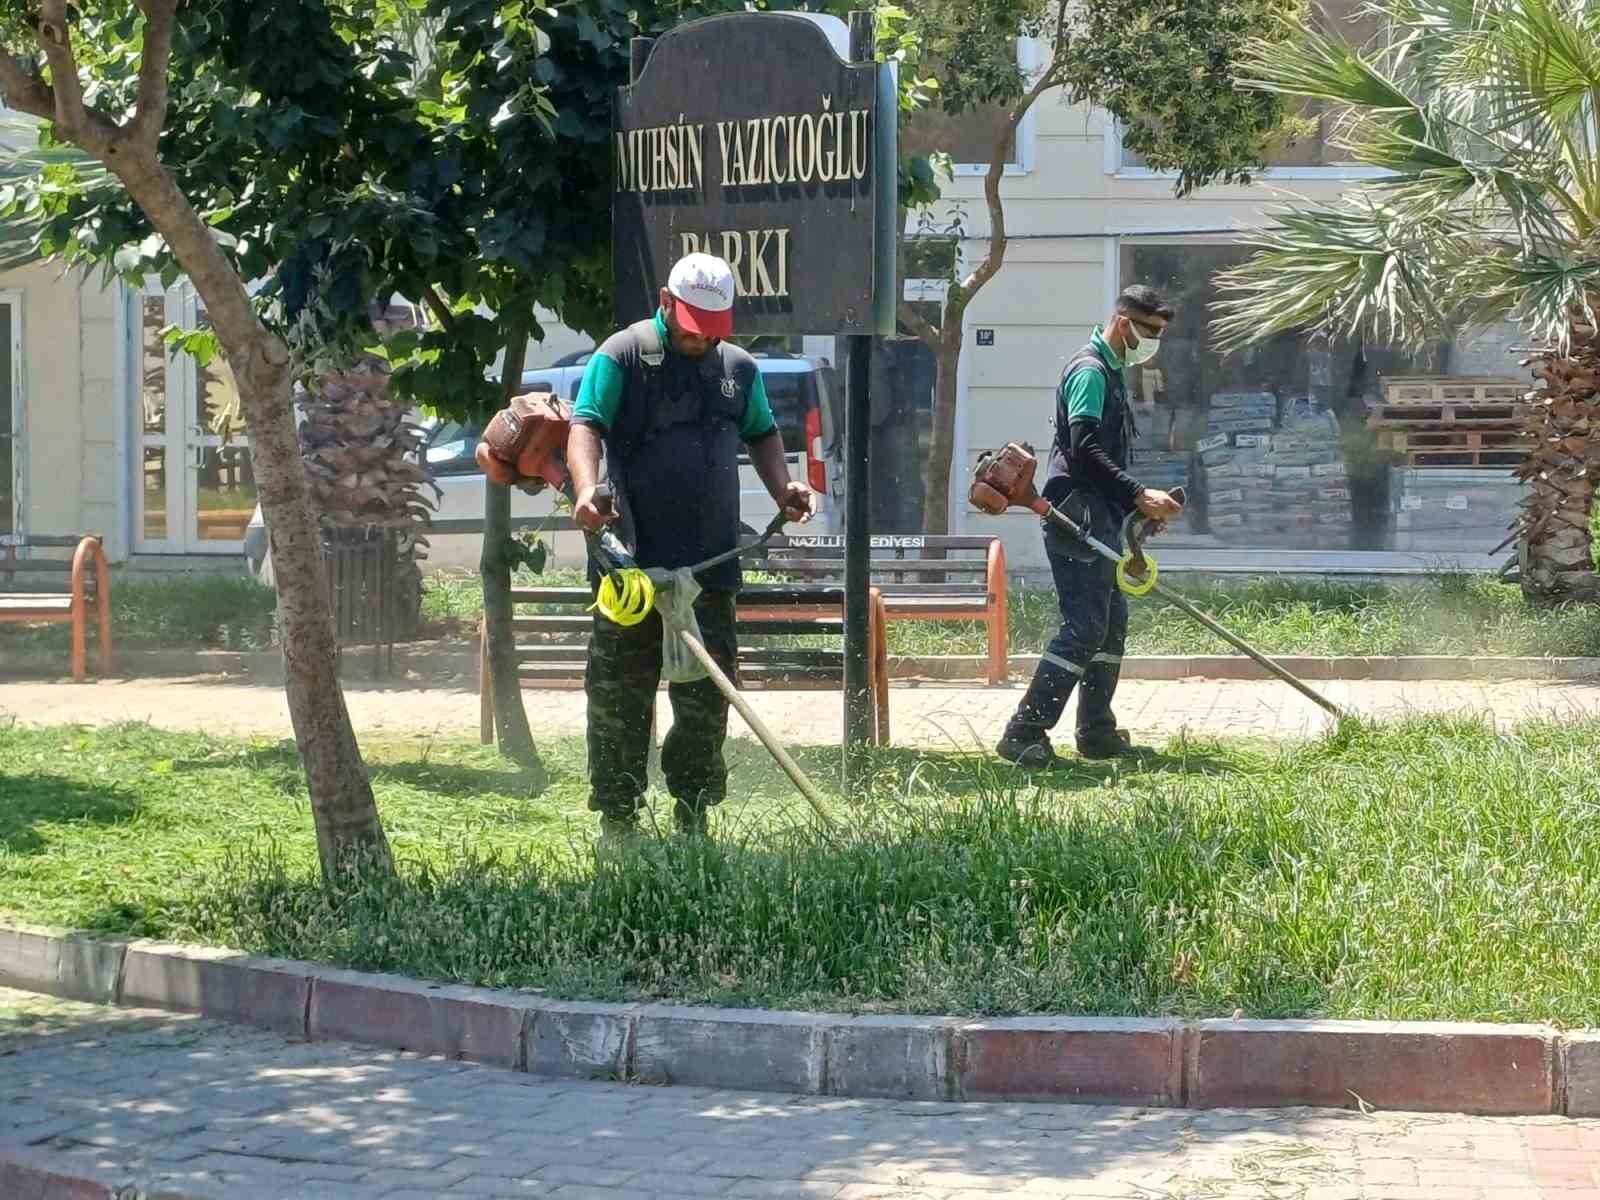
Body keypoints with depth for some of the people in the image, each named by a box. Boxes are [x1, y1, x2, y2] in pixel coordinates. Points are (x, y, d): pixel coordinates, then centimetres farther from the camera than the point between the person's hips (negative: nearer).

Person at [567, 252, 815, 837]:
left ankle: (693, 819, 17)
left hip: (711, 564, 5)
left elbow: (762, 434, 30)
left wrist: (782, 488, 11)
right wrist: (587, 487, -31)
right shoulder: (623, 356, -2)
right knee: (619, 696, 0)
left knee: (706, 697, 7)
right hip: (633, 562, -5)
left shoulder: (738, 368, 16)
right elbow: (586, 424, -12)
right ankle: (618, 821, 7)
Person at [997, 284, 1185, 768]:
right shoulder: (1090, 370, -12)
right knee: (1084, 629, -13)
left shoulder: (1111, 373, 20)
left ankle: (1097, 732, 18)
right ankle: (1024, 734, -13)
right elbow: (1084, 449, -22)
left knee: (1111, 624, 13)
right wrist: (1138, 496, -22)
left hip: (1101, 520, 11)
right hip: (1076, 516, -11)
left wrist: (1139, 505, 16)